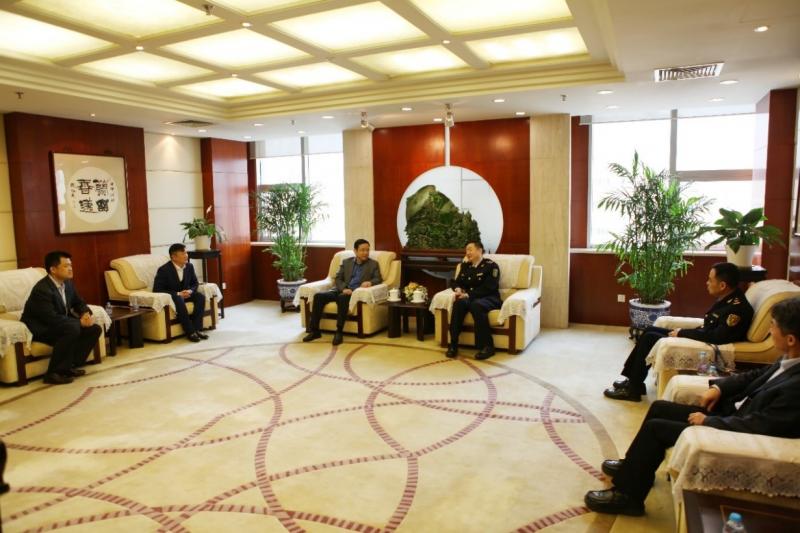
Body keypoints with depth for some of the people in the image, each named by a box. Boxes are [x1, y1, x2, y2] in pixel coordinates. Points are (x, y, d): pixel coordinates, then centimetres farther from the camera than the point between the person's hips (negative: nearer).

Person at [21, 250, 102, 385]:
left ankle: (69, 366, -2)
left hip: (61, 324, 9)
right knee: (72, 329, -34)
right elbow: (51, 318, -31)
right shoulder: (42, 289, -25)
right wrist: (79, 322, -27)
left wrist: (86, 313, -10)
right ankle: (54, 373, -23)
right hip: (39, 328, -9)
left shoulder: (67, 283, 1)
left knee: (94, 329, -6)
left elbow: (79, 303, 13)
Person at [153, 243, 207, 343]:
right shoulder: (164, 270, -19)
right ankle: (190, 332, -32)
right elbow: (157, 290, -21)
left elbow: (195, 283, 9)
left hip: (184, 293, 6)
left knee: (201, 296, -21)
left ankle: (197, 328, -22)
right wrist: (178, 294, -28)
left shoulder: (189, 266, -4)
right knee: (179, 300, -37)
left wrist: (190, 291, -16)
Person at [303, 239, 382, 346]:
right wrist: (344, 289, -10)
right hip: (342, 290, 4)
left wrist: (370, 282, -20)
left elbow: (378, 279, 4)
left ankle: (339, 332, -35)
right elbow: (337, 278, 11)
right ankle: (314, 330, -17)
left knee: (343, 297, -38)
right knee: (319, 296, -21)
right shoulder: (346, 262, 17)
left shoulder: (373, 264, 12)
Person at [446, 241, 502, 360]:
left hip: (489, 298, -4)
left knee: (476, 305, -39)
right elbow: (457, 282, 19)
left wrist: (469, 295, -21)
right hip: (469, 297, 4)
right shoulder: (465, 266, 17)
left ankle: (487, 346, -32)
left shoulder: (491, 265, -2)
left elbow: (488, 288, -12)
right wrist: (458, 289, -7)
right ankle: (453, 344, -31)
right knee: (459, 302, -32)